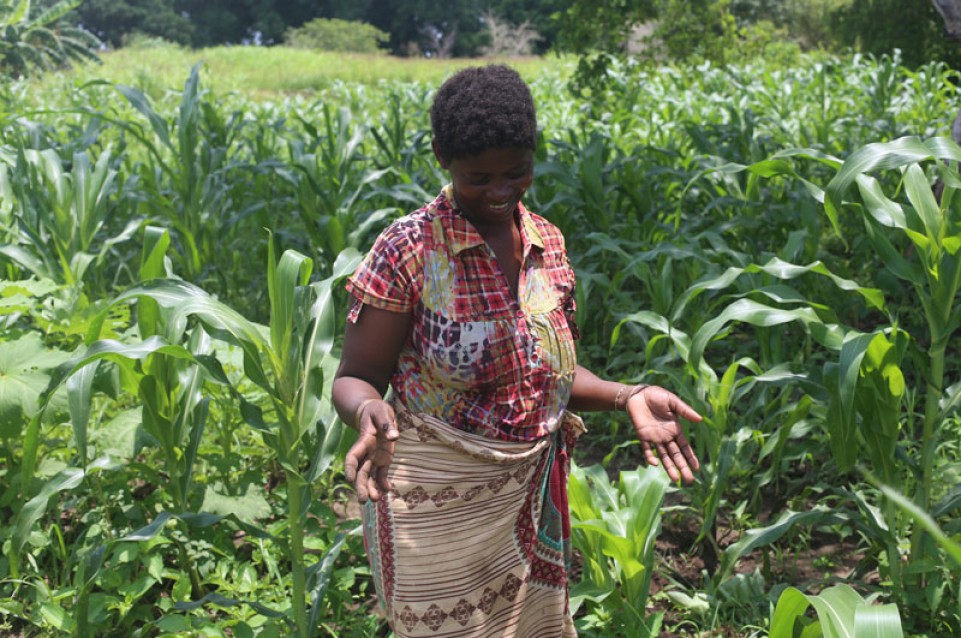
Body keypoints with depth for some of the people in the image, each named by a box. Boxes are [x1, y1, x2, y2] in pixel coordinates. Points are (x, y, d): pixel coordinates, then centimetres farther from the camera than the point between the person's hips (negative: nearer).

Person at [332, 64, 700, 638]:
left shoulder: (546, 243, 3)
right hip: (437, 510, -5)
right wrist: (370, 412, -31)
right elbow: (354, 378, -9)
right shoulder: (408, 250, -14)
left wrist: (626, 395, -5)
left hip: (530, 500, 5)